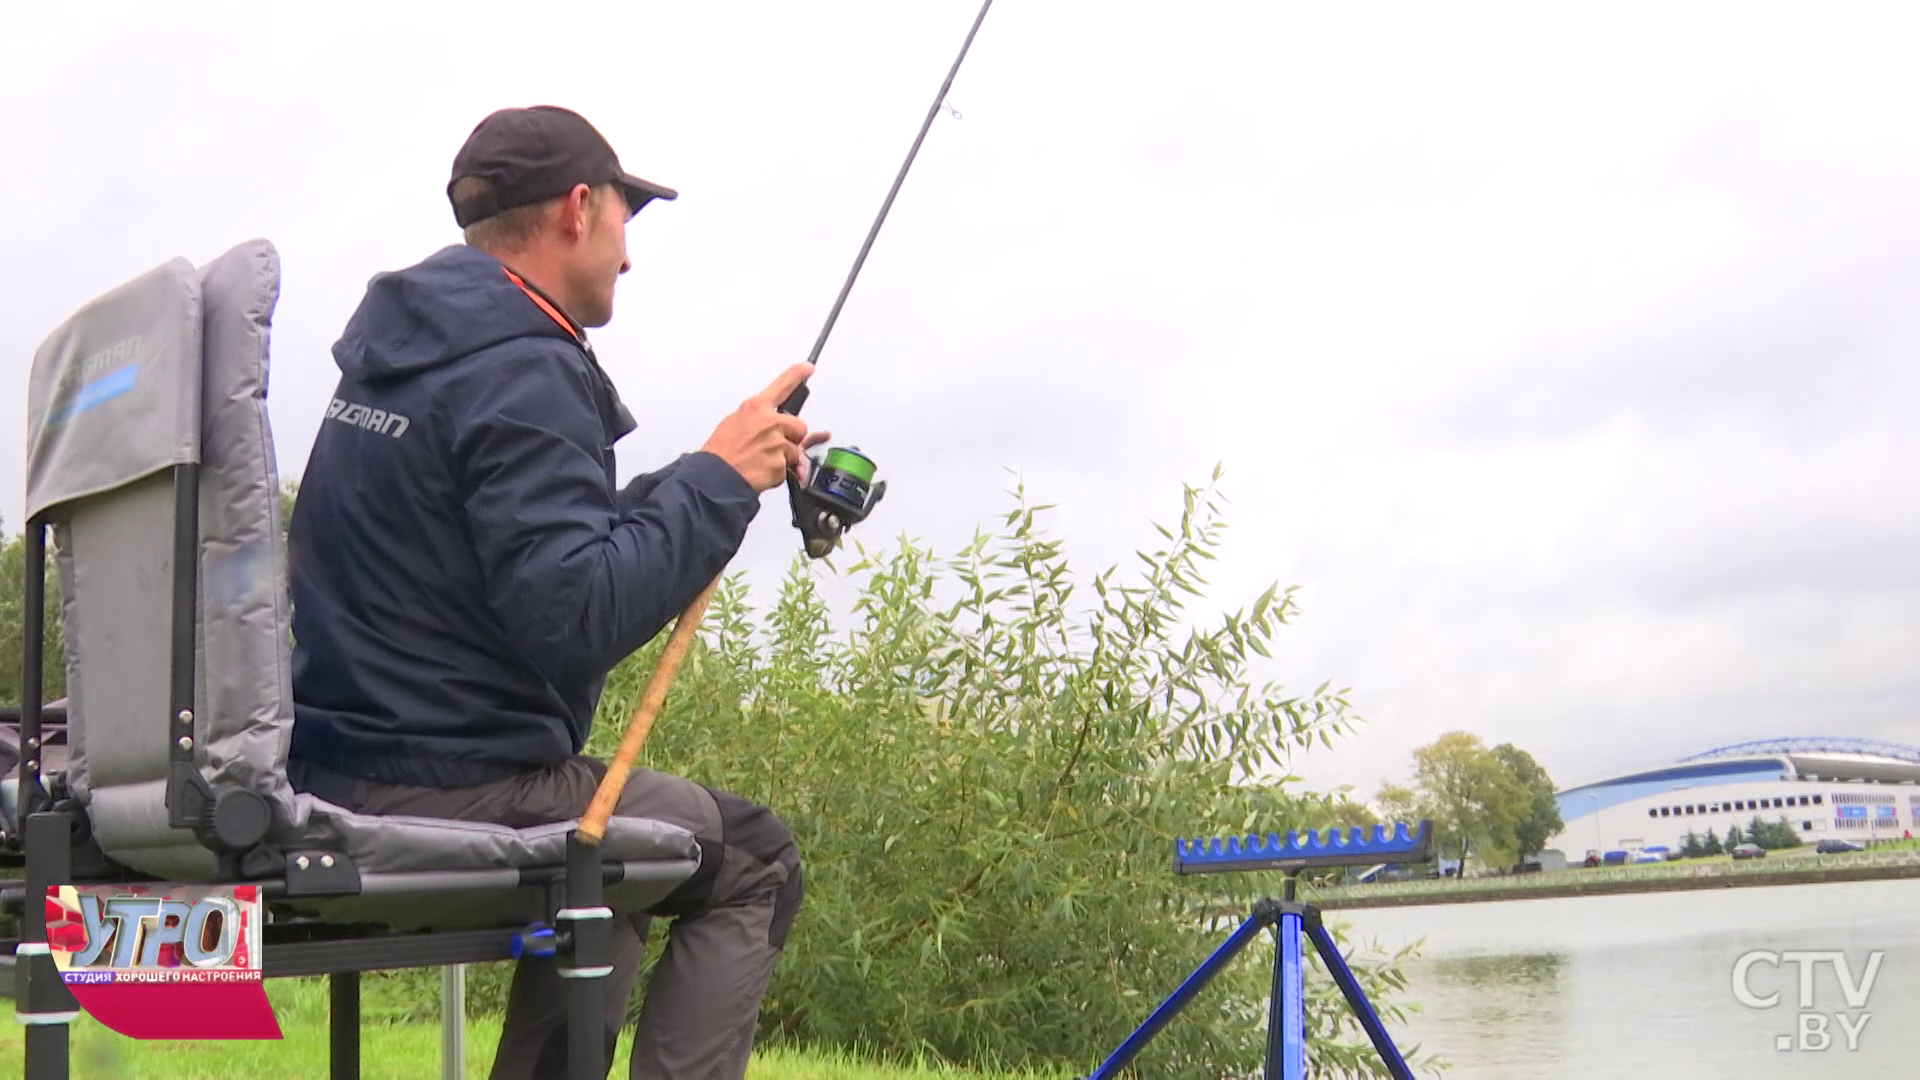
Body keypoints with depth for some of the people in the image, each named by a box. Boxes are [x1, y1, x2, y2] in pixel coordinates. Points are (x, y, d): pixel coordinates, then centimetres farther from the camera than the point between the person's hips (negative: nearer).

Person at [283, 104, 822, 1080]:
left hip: (335, 778, 10)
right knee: (754, 863, 3)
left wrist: (725, 473, 16)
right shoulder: (522, 370, -16)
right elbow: (574, 615, -26)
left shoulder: (406, 346, 14)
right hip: (444, 795, -10)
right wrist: (719, 481, -15)